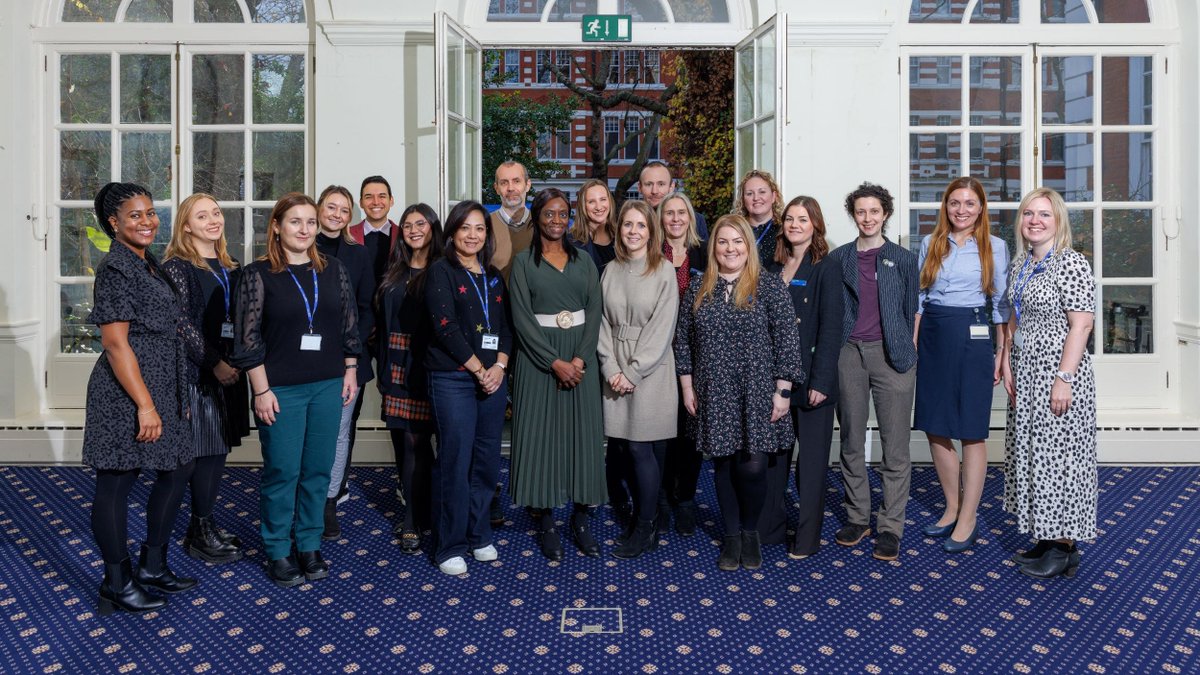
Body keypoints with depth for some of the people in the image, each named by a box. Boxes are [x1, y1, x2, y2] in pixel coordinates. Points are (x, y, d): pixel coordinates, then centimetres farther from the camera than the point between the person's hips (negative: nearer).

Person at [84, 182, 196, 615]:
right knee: (117, 482, 3)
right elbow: (115, 343, -19)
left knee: (177, 471, 15)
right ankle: (118, 584, 15)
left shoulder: (148, 265, 13)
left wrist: (177, 396, 21)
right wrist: (145, 405, -21)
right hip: (127, 391, -10)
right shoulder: (116, 268, -14)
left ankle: (152, 567, 27)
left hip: (163, 387, 10)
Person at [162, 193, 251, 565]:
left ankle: (207, 524, 23)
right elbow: (182, 324, -13)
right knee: (206, 450, -3)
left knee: (220, 448, 11)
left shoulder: (229, 267, 14)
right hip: (197, 371, -7)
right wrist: (214, 363, -15)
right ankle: (199, 534, 10)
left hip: (229, 370, 7)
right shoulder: (177, 266, -8)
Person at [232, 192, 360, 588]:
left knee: (318, 470, 10)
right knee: (282, 472, 3)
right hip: (280, 390, -3)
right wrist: (261, 390, -10)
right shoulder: (259, 274, -4)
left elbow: (349, 325, 12)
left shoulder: (333, 271, 6)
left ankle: (309, 546, 24)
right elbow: (248, 336, -6)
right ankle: (278, 552, 18)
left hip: (328, 386, 4)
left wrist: (350, 372, 8)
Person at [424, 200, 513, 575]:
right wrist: (478, 369, -11)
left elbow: (505, 326, 13)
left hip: (493, 377, 6)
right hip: (453, 379, -5)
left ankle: (479, 535, 23)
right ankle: (450, 546, 8)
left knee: (487, 460, 8)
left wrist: (499, 366, -4)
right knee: (455, 461, -3)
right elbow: (445, 327, -11)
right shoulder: (441, 271, -2)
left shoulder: (494, 276, 16)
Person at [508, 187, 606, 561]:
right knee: (542, 432, -1)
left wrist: (580, 359, -12)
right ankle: (545, 520, 9)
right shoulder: (523, 261, 1)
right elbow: (522, 318, -7)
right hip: (538, 358, -2)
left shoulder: (583, 261, 10)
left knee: (583, 432, 2)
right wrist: (555, 362, -16)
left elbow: (594, 311, 2)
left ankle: (582, 518, 12)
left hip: (581, 358, 3)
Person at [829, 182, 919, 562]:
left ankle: (891, 526, 5)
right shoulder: (838, 258, 10)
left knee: (895, 445, -2)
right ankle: (857, 516, 21)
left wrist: (909, 349, 3)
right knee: (851, 441, 9)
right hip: (849, 353, 2)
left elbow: (911, 310, 9)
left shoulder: (904, 259, 7)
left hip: (891, 354, -2)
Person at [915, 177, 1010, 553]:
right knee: (934, 428, 8)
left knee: (971, 431, 0)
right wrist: (912, 345, 4)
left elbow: (1002, 303, 2)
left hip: (972, 338, -3)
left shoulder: (994, 247, 2)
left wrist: (1002, 353, -3)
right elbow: (918, 297, 11)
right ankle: (952, 507, 25)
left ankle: (968, 519, 10)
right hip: (932, 337, 4)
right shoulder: (930, 244, 10)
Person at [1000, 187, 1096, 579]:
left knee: (1058, 454, -2)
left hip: (1058, 373, -8)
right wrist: (1007, 363, 8)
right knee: (1030, 453, 12)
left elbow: (1082, 325, -17)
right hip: (1025, 374, 8)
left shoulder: (1071, 263, -13)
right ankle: (1046, 539, 24)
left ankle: (1064, 548, 10)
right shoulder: (1020, 264, 11)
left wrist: (1064, 379, -20)